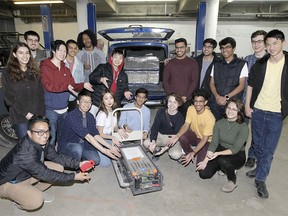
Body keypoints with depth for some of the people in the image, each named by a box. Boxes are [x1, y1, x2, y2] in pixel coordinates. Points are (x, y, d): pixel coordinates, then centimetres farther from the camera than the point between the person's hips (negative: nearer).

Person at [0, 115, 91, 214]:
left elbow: (56, 157, -3)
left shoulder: (41, 142, -15)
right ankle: (18, 201, 5)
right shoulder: (24, 152, -38)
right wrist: (74, 177, -26)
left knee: (58, 167, -4)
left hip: (26, 175, 8)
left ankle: (36, 191, 15)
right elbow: (45, 174, -30)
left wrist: (78, 164, -14)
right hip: (8, 182, -7)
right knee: (36, 201, -29)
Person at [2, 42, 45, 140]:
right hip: (19, 117, -2)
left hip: (37, 116, 3)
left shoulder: (35, 72, 11)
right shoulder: (7, 74, 1)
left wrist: (41, 113, -3)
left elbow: (41, 94, 8)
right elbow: (9, 98, -4)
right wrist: (26, 114, -11)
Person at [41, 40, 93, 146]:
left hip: (64, 109, 6)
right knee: (51, 137, -1)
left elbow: (73, 86, 9)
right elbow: (48, 86, -18)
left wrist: (83, 85, -10)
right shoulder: (45, 67, -6)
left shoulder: (66, 69, 13)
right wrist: (66, 86, -27)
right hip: (51, 110, -6)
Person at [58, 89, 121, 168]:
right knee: (78, 148, -38)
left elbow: (95, 135, -5)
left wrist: (110, 147, -19)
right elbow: (87, 136, -32)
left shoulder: (90, 116, 0)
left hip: (83, 145, 6)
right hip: (67, 146, -6)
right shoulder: (72, 116, -24)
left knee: (96, 159, -18)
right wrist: (104, 150, -35)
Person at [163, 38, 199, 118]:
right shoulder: (169, 63, 10)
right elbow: (165, 81, 6)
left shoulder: (193, 63, 6)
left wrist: (185, 96, -9)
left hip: (186, 100, -1)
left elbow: (195, 81, 1)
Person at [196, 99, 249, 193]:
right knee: (203, 174, -10)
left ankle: (233, 181, -6)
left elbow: (235, 149, -23)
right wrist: (205, 160, -19)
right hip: (220, 152, 4)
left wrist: (218, 153, -37)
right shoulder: (219, 123, -6)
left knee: (223, 160, -38)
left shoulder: (243, 127, -19)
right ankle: (223, 167, 19)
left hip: (237, 155, -4)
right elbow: (214, 143, -10)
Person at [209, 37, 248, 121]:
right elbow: (212, 83, 11)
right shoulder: (216, 64, 14)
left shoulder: (242, 64, 4)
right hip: (215, 103, 3)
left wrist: (226, 97, -13)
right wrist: (217, 96, -8)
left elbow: (242, 85, -2)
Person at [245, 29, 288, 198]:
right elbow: (251, 85, 8)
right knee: (258, 144, 16)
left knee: (269, 149, 3)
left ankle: (260, 179, 17)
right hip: (257, 110, 3)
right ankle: (260, 169, 38)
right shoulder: (260, 64, 1)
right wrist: (247, 106, 4)